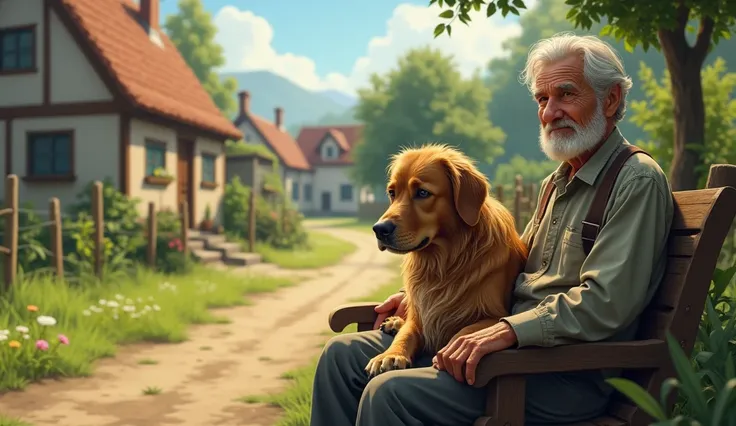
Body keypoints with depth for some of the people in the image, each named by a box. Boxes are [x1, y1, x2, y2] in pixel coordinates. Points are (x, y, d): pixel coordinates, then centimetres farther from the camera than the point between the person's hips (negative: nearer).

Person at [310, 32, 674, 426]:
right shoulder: (558, 182, 18)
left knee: (390, 394, -27)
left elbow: (605, 303, -21)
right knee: (343, 353, 2)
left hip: (568, 375, -9)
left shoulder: (637, 182, -10)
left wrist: (508, 331, -28)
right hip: (512, 347, 9)